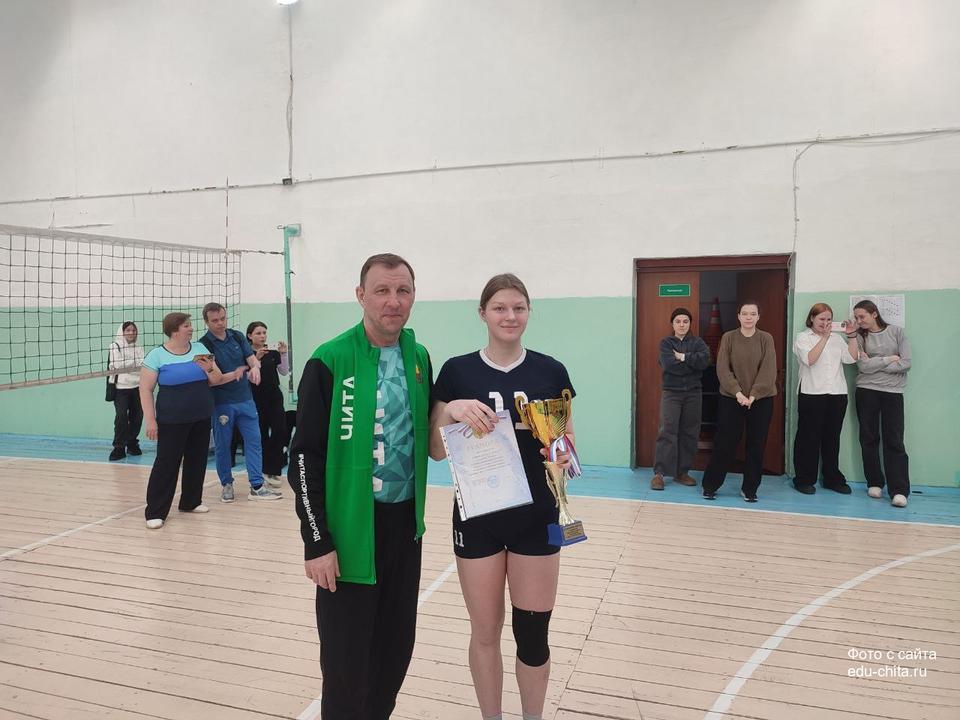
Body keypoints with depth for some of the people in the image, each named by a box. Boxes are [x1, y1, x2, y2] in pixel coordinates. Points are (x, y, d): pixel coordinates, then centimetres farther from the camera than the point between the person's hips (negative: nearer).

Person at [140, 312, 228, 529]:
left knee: (197, 460, 13)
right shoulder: (157, 355, -7)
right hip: (172, 421, -5)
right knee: (166, 464, -2)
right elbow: (145, 389, -7)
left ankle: (191, 501, 28)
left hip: (201, 419, 5)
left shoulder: (199, 348, 5)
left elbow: (215, 379, 7)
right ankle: (155, 512, 6)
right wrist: (150, 420, -12)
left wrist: (211, 370, -14)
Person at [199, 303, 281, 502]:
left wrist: (255, 367, -20)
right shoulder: (204, 345, -8)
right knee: (222, 445, 7)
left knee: (254, 440, 3)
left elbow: (252, 359, 3)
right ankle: (226, 485, 23)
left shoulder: (237, 336, 5)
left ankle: (256, 486, 8)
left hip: (245, 399, 4)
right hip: (221, 403, -4)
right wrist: (236, 372, -16)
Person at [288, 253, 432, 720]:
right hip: (350, 528, -5)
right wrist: (317, 543, -12)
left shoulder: (419, 357, 5)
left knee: (396, 646, 17)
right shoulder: (330, 361, -11)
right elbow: (305, 457, -10)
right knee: (347, 659, 7)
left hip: (405, 523, 5)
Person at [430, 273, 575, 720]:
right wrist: (451, 410, -21)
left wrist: (564, 457, -17)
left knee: (533, 635, 10)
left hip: (535, 518, 1)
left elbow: (568, 443, 5)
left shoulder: (551, 372, -2)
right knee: (485, 632, 14)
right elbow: (436, 452, -2)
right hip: (477, 519, 0)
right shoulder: (457, 371, -4)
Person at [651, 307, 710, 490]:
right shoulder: (666, 342, 4)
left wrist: (683, 357, -13)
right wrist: (692, 363, -9)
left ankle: (682, 472, 16)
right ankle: (659, 473, -8)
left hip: (693, 393, 3)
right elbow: (669, 364, -14)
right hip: (671, 392, -3)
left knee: (689, 433, 5)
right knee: (667, 432, -10)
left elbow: (704, 360, -11)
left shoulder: (697, 342, 9)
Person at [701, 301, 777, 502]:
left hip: (761, 400, 1)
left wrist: (754, 395, -16)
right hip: (731, 398, -1)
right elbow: (722, 368, -7)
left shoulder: (766, 339, 1)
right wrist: (737, 392, -18)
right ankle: (710, 485, 13)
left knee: (756, 446, 6)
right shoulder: (728, 338, 0)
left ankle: (749, 489, 19)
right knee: (724, 443, 1)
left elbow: (768, 370, -6)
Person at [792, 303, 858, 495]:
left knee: (832, 438, 11)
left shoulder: (836, 338, 15)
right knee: (809, 437, 0)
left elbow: (851, 358, 4)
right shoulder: (803, 338, 2)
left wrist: (852, 336, -2)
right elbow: (810, 359, -14)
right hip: (811, 394, -4)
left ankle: (832, 479, 21)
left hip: (837, 393, 4)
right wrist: (824, 337, -14)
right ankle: (804, 480, 8)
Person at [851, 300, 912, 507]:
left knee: (894, 440, -4)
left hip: (893, 391, -1)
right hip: (867, 391, 1)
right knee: (869, 438, 5)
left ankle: (899, 490, -3)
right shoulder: (859, 337, 4)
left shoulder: (897, 332, 2)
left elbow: (906, 363, -7)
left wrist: (874, 364, -9)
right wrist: (890, 359, -7)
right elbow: (863, 366, -9)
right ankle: (874, 483, 17)